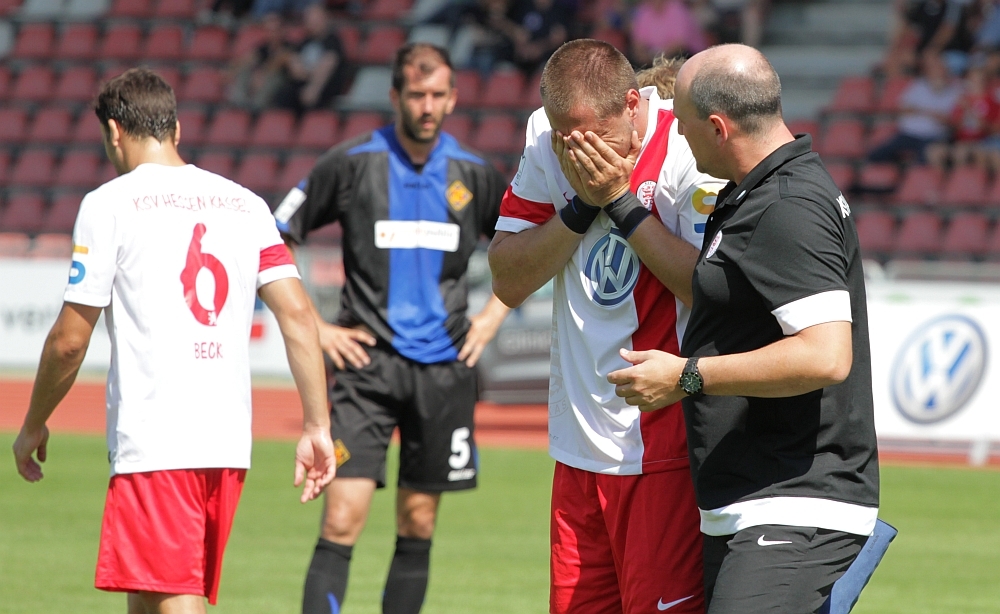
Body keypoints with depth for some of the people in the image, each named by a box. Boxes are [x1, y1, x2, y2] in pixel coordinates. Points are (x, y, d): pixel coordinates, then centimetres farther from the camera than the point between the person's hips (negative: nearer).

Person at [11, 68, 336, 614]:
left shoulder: (109, 204, -2)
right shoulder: (245, 204, 12)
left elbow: (70, 340, -2)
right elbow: (297, 313, 4)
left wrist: (34, 426, 12)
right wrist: (317, 426, 5)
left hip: (152, 441, -6)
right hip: (229, 443, 6)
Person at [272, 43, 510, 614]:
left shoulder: (474, 174, 5)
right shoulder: (351, 164, -4)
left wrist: (493, 315, 11)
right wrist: (315, 328, -4)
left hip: (443, 367, 3)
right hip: (368, 361, -3)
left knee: (418, 525, 8)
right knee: (343, 519, -13)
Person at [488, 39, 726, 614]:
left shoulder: (692, 149, -13)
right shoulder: (546, 137, 4)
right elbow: (509, 282, 3)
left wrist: (621, 201, -18)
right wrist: (583, 205, -10)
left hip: (665, 449, -6)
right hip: (580, 447, 6)